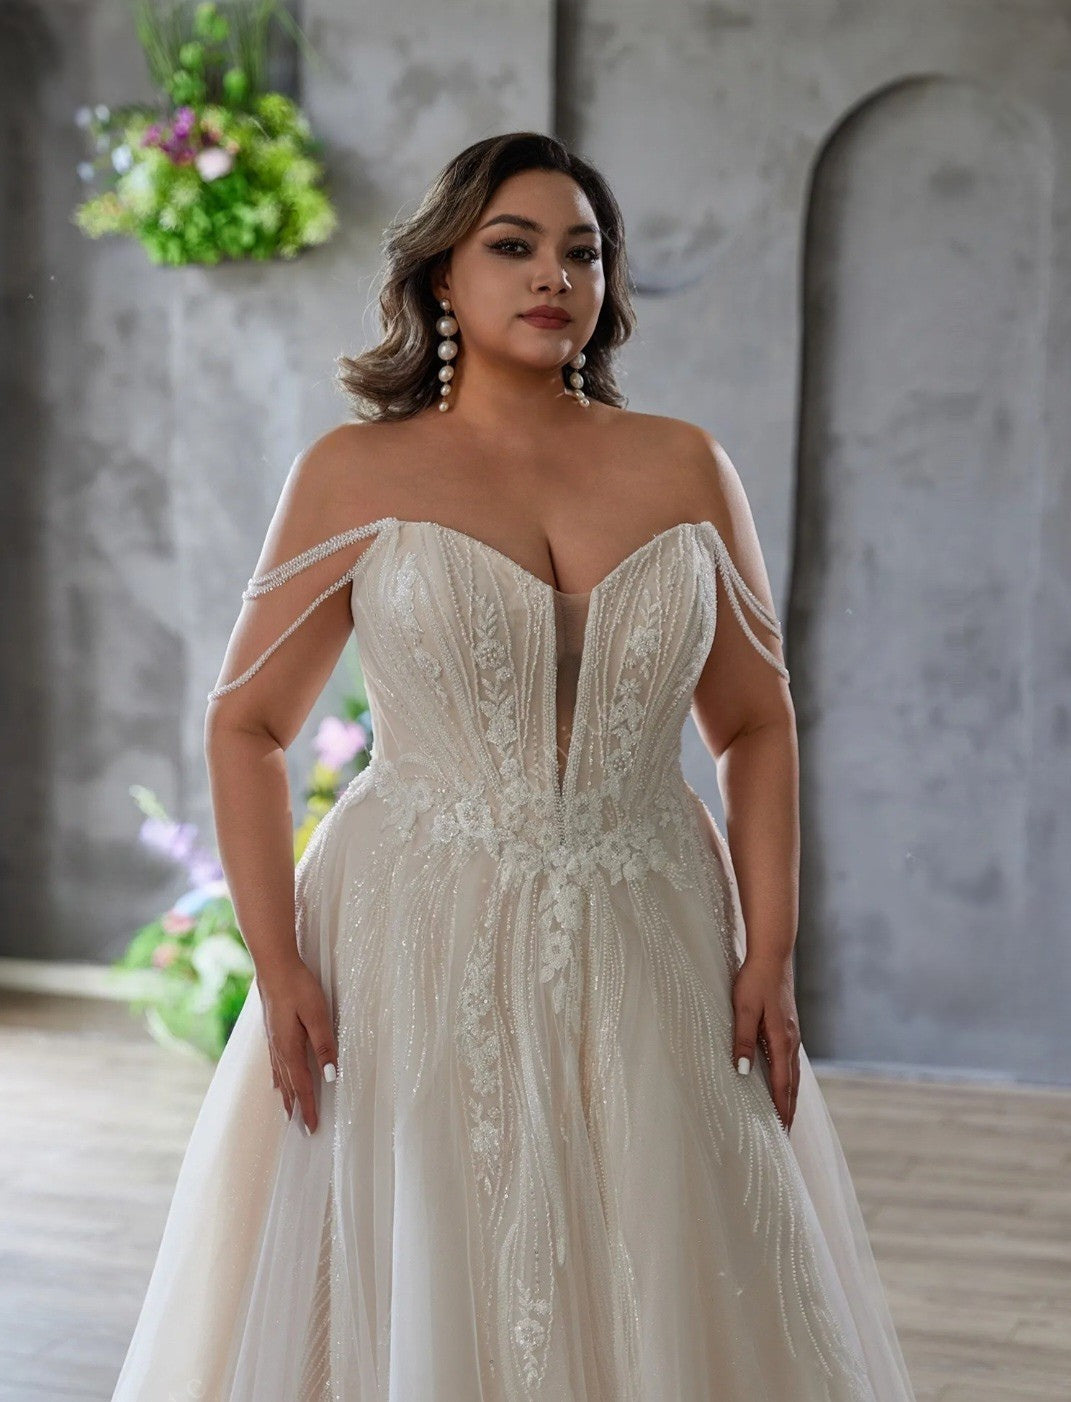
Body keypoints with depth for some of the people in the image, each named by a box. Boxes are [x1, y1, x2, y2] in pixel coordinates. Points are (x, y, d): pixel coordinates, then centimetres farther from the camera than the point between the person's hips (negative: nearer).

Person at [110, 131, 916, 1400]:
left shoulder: (685, 470, 6)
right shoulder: (355, 475, 1)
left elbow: (757, 727, 8)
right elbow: (246, 726, 2)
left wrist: (771, 959, -1)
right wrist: (275, 964, -8)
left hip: (647, 959, 2)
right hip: (420, 959, -2)